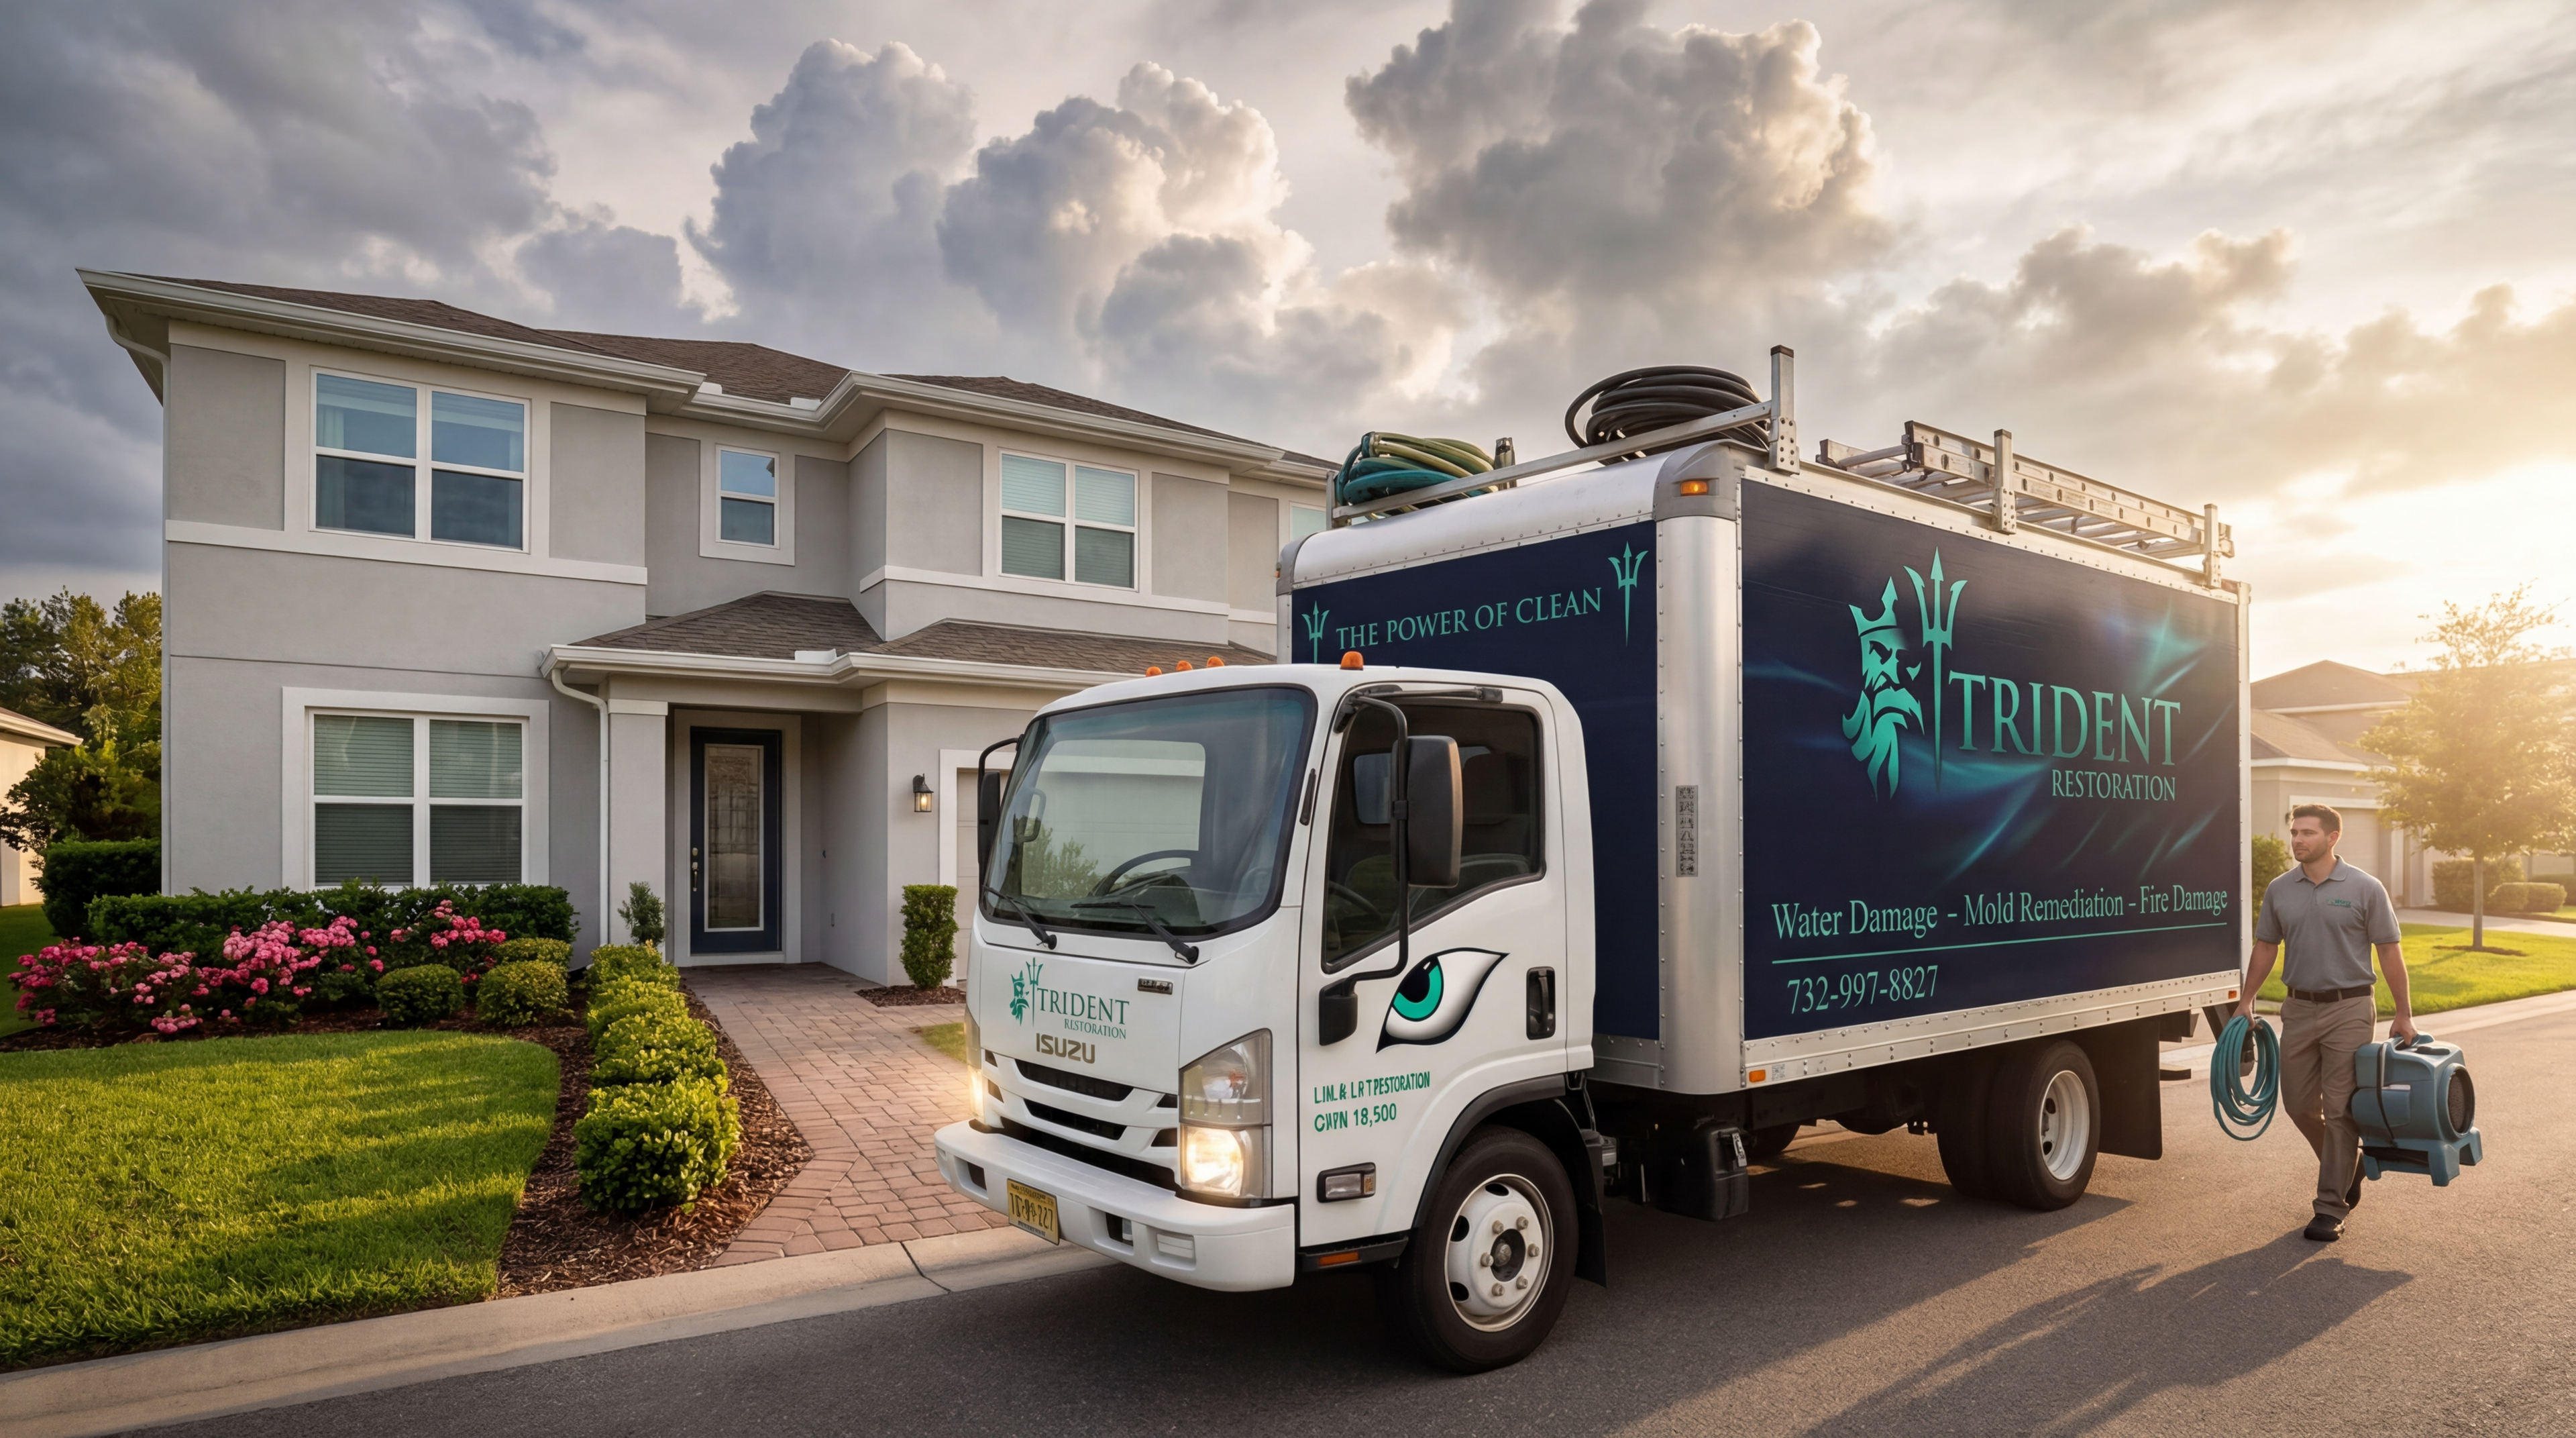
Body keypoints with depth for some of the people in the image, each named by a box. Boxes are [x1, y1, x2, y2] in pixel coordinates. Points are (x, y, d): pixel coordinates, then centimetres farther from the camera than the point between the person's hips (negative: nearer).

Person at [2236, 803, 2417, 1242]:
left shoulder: (2364, 889, -6)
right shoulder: (2279, 890, 4)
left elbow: (2390, 952, -3)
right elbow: (2265, 948, 12)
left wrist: (2403, 1015, -4)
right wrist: (2246, 1000, 9)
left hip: (2349, 1010, -4)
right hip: (2299, 1009, 4)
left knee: (2340, 1110, -3)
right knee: (2298, 1104, 8)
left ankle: (2331, 1209, 5)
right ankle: (2348, 1165, 35)